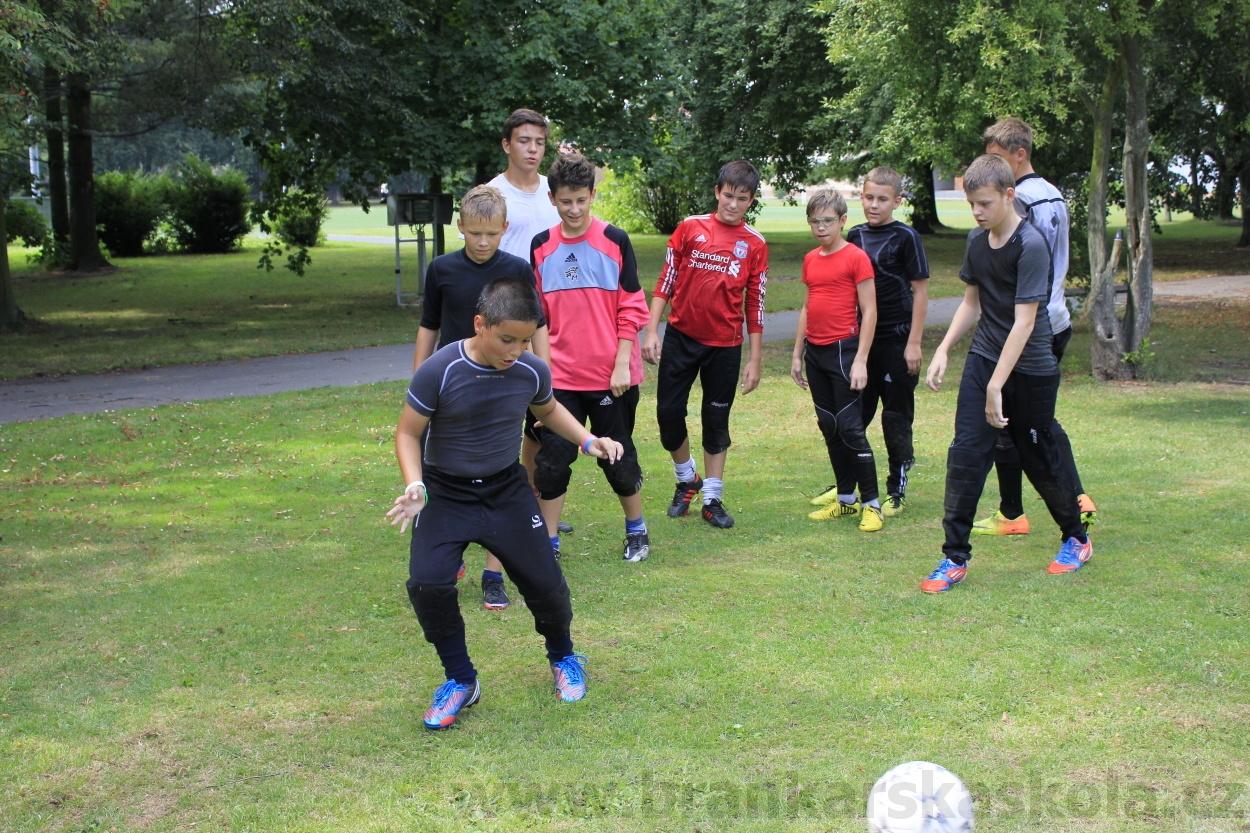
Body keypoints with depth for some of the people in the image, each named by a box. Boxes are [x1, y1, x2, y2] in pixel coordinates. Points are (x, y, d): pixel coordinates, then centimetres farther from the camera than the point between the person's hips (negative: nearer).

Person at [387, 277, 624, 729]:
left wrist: (588, 440, -2)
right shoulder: (438, 372, -23)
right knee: (427, 584, -21)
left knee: (545, 582, 1)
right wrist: (415, 486, -27)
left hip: (507, 491, 3)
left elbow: (547, 410, 13)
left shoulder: (532, 371, -11)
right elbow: (408, 433, -11)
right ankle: (461, 681, 2)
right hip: (444, 495, -2)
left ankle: (563, 658, 35)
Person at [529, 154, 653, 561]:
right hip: (560, 376, 2)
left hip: (611, 375, -2)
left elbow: (631, 309, -3)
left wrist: (622, 364, -8)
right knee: (552, 458, -1)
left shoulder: (615, 241, -4)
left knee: (617, 457, 9)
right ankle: (548, 541, 11)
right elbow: (536, 315, 9)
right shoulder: (541, 247, 3)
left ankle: (637, 531, 28)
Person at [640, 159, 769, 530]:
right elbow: (665, 281, 1)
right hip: (681, 336, 0)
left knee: (717, 420, 6)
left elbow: (754, 304, 4)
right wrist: (651, 330, -6)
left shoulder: (754, 244, 0)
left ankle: (712, 499, 17)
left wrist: (754, 358, 2)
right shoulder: (690, 228, -2)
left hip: (725, 345, 0)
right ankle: (687, 479, 25)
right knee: (668, 411, 0)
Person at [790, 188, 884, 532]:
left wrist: (860, 360, -16)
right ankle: (845, 499, 20)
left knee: (850, 427, -8)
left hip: (843, 350, -7)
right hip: (815, 352, 7)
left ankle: (871, 504, -1)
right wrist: (797, 355, 16)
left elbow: (869, 312, -11)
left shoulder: (856, 258, -9)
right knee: (829, 427, 11)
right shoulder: (810, 260, 11)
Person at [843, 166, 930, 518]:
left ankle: (897, 491, 12)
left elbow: (920, 291, -7)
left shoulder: (906, 237, -8)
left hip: (896, 341, -5)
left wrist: (914, 343, -11)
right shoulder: (856, 235, 7)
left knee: (896, 418, 2)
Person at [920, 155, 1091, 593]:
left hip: (1030, 370, -5)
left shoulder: (1030, 245, -20)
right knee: (965, 455, -5)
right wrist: (943, 350, 6)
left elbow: (1024, 322, -23)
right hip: (983, 360, 6)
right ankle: (955, 557, -1)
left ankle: (1077, 538, 33)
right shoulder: (976, 240, 3)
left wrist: (996, 386, -26)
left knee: (1040, 459, 9)